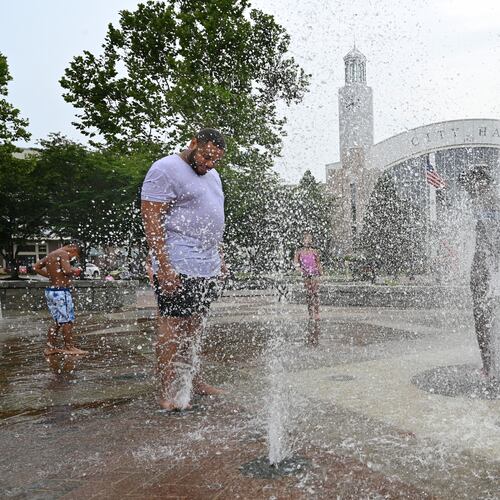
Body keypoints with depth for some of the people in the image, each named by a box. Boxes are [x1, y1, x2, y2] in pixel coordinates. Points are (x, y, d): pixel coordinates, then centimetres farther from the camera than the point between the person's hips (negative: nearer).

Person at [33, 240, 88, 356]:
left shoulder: (50, 255, 14)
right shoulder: (64, 254, -13)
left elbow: (36, 266, 21)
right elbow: (67, 270, -26)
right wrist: (74, 270, -6)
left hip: (50, 291, 9)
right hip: (61, 292, -9)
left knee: (57, 321, 16)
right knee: (67, 320, 2)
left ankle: (50, 347, 20)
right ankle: (69, 347, 9)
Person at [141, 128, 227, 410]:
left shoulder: (212, 175, 20)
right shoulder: (165, 170, -7)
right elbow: (152, 220, -14)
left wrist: (220, 260, 21)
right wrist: (164, 267, -20)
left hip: (208, 267, 8)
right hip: (178, 266, -8)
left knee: (194, 326, 13)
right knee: (173, 326, -5)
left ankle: (193, 381, 23)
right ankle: (167, 393, 3)